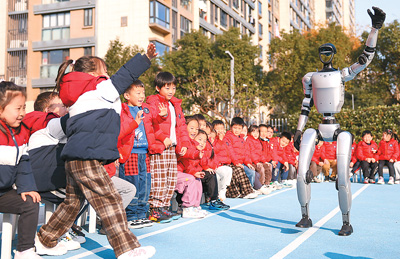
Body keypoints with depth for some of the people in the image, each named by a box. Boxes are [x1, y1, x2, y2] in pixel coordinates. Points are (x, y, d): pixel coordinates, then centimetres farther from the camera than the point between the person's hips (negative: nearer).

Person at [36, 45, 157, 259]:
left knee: (72, 202, 22)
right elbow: (124, 76, -10)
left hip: (74, 159, 10)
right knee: (109, 201, -11)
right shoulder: (99, 89, -3)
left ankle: (45, 241, 33)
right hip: (87, 158, -10)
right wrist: (145, 58, -9)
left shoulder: (78, 97, 25)